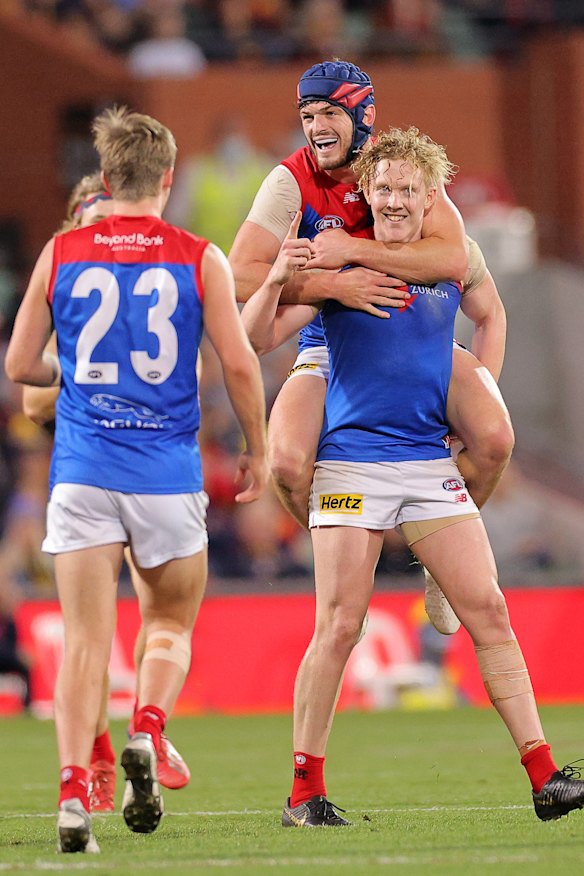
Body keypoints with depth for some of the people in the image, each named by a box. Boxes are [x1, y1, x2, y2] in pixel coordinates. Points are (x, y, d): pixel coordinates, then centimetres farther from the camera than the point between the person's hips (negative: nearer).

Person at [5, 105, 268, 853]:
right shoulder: (198, 259, 0)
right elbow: (238, 364, -3)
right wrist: (256, 449, 11)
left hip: (82, 469, 1)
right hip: (167, 472, -1)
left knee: (86, 637, 0)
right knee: (170, 627, 16)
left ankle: (74, 790, -16)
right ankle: (147, 735, -12)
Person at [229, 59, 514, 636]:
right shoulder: (291, 182, -13)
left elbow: (454, 259, -27)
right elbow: (241, 276, -24)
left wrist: (351, 250, -32)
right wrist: (330, 285, -35)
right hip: (328, 346, -1)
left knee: (494, 438, -23)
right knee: (288, 463, -28)